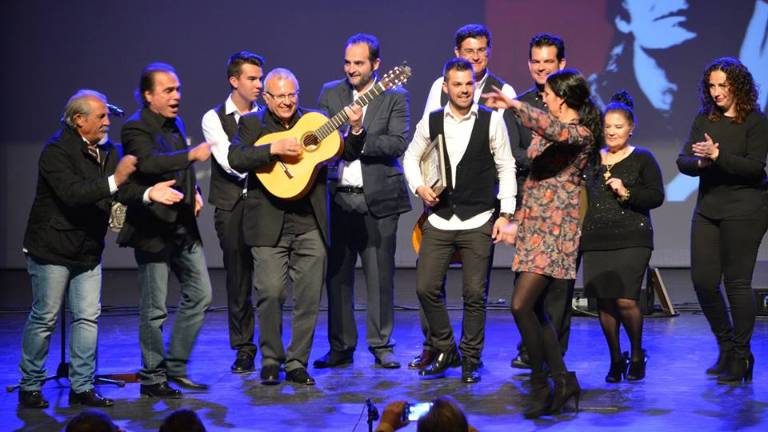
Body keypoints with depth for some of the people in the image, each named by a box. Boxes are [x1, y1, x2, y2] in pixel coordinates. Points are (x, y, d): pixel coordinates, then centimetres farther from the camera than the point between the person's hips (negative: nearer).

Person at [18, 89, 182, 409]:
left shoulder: (107, 150, 6)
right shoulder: (57, 151, -18)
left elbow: (122, 190, -1)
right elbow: (71, 193, -31)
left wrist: (148, 193, -19)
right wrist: (114, 180, -37)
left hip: (88, 250, 7)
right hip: (52, 250, -7)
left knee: (87, 318, 5)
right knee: (44, 319, 1)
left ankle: (82, 387, 12)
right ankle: (30, 387, 13)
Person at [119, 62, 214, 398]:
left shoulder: (176, 124, 13)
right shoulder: (136, 128, -13)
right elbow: (148, 162, -33)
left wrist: (194, 191, 9)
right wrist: (192, 154, -41)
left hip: (183, 227, 8)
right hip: (153, 228, -8)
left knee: (200, 295, 10)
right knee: (154, 308, -1)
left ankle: (175, 366, 21)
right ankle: (152, 378, 10)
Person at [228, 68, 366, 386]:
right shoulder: (251, 124, 4)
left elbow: (348, 153, 7)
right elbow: (236, 159, -13)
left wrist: (356, 129, -12)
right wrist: (274, 149, -23)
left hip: (311, 224, 3)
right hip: (269, 225, -3)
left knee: (309, 297, 3)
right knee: (271, 293, -6)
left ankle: (297, 363, 14)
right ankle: (271, 360, 12)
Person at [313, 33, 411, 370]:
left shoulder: (395, 96, 0)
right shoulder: (331, 93, 10)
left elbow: (399, 142, -11)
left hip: (378, 198, -3)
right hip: (339, 197, 3)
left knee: (380, 276, 2)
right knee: (337, 275, 6)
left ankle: (381, 345, 12)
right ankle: (341, 348, 15)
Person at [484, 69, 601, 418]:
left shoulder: (582, 133, -11)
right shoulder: (544, 131, 15)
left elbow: (556, 130, -35)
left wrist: (515, 106, -44)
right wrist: (518, 221, 22)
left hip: (555, 229, -9)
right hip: (533, 227, 9)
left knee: (521, 305, -15)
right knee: (533, 308, 8)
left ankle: (541, 384, -2)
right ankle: (563, 380, 16)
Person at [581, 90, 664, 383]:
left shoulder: (643, 159, 4)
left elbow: (657, 196, -3)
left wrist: (627, 193, -14)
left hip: (631, 240, -4)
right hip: (595, 240, 4)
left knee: (625, 301, -13)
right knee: (604, 302, 1)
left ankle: (637, 353, 11)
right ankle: (616, 360, 17)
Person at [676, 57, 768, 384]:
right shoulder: (704, 120, 10)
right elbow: (683, 161, 4)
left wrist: (717, 156, -24)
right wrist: (701, 162, -17)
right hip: (708, 207, 6)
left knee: (737, 281, -4)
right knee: (703, 280, 3)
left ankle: (741, 357, 8)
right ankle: (726, 347, 21)